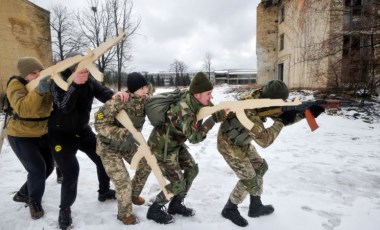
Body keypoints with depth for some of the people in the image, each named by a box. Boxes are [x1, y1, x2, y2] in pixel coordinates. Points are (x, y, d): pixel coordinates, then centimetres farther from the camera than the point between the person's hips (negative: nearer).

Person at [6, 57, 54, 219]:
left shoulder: (47, 82, -4)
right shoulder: (16, 84, -21)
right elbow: (22, 108, -38)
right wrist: (39, 91, -49)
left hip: (42, 133, 7)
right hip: (21, 136, -6)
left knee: (48, 166, 13)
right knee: (37, 169, -11)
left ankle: (23, 194, 35)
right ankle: (34, 202, 15)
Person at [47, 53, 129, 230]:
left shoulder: (89, 80, -8)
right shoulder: (58, 82, -22)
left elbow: (102, 92, -20)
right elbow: (65, 107, -35)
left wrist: (114, 95, -42)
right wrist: (75, 84, -42)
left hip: (82, 130, 6)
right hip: (61, 133, -5)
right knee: (71, 170, -12)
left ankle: (104, 192, 33)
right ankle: (65, 209, 12)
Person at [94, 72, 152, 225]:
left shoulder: (145, 100, -12)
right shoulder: (118, 102, -33)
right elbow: (99, 124, -31)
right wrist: (123, 134, -39)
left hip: (128, 143, 7)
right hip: (109, 146, -7)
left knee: (145, 166, 13)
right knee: (123, 181, -8)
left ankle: (134, 194, 41)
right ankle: (124, 214, 19)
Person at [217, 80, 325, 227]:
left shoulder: (264, 101, -8)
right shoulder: (249, 110, -36)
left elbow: (282, 116, 2)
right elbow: (264, 140, -34)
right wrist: (281, 121, -28)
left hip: (241, 142, 9)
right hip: (228, 144, -9)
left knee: (260, 167, 15)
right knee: (249, 179, -4)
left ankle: (256, 207, 29)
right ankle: (230, 209, 17)